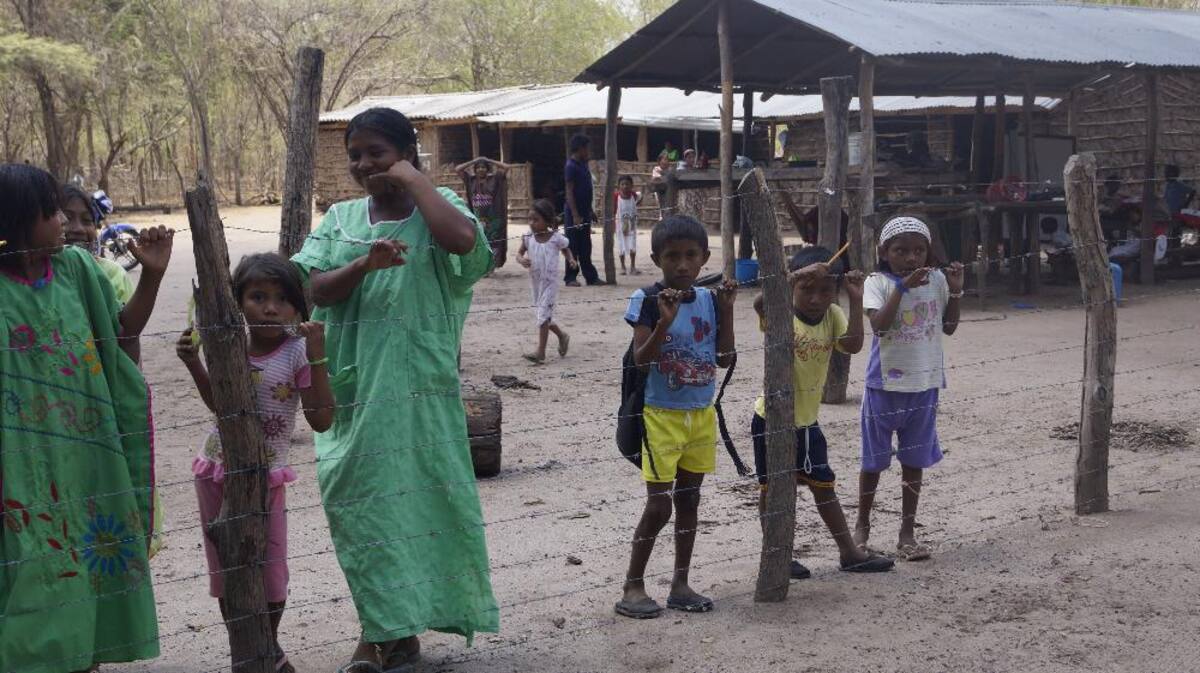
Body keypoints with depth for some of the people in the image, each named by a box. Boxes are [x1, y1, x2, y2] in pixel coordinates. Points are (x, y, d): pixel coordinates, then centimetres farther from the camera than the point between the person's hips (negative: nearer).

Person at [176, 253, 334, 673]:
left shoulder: (296, 354, -13)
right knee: (224, 568, 11)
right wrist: (193, 362, 3)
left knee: (270, 568, 7)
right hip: (217, 473, 4)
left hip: (265, 477, -4)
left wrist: (317, 357, -25)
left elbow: (321, 420, -18)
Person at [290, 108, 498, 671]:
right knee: (356, 503, 7)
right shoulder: (340, 218, 11)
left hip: (416, 391, -4)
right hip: (350, 387, 4)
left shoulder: (435, 208, 0)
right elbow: (316, 289, -1)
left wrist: (414, 180, -12)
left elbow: (462, 239, -24)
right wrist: (365, 264, -19)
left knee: (409, 498, 0)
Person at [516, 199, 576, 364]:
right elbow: (519, 253, 1)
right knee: (543, 316, 16)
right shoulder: (528, 238, -3)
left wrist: (570, 259, -12)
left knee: (543, 315, -11)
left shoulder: (556, 238, -11)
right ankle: (562, 336, 40)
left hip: (550, 282, -5)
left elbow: (565, 249, 7)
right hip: (536, 282, 5)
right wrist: (521, 260, -22)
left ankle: (541, 352, -9)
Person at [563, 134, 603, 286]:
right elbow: (569, 192, -17)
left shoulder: (583, 165, 12)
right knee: (573, 247, -2)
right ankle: (570, 278, 4)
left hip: (585, 213, 8)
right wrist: (575, 215, -21)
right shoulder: (571, 166, -14)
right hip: (574, 214, -8)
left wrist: (590, 211, 18)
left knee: (585, 248, 11)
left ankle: (591, 277, 15)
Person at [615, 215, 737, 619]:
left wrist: (726, 311, -5)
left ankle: (680, 585, 21)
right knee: (659, 504, -6)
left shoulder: (709, 300, 3)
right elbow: (640, 359, -17)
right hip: (662, 415, -5)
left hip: (701, 415, 5)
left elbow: (725, 360, 3)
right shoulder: (648, 301, -11)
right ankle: (632, 587, 6)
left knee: (688, 499, 11)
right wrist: (664, 322, -29)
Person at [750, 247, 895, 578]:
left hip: (807, 421, 5)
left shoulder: (832, 315, -2)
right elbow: (760, 303, -40)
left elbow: (852, 345, -18)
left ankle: (849, 552, 24)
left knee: (824, 486, 15)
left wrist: (855, 301, -22)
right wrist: (797, 275, -44)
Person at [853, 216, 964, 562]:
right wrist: (903, 286, -29)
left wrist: (955, 290, -5)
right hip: (885, 384, -3)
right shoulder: (878, 283, -9)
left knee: (914, 461, 9)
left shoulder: (936, 280, 1)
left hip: (924, 384, 3)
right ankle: (862, 526, 28)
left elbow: (948, 327, 8)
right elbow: (879, 324, -24)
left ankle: (908, 534, 18)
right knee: (874, 460, 10)